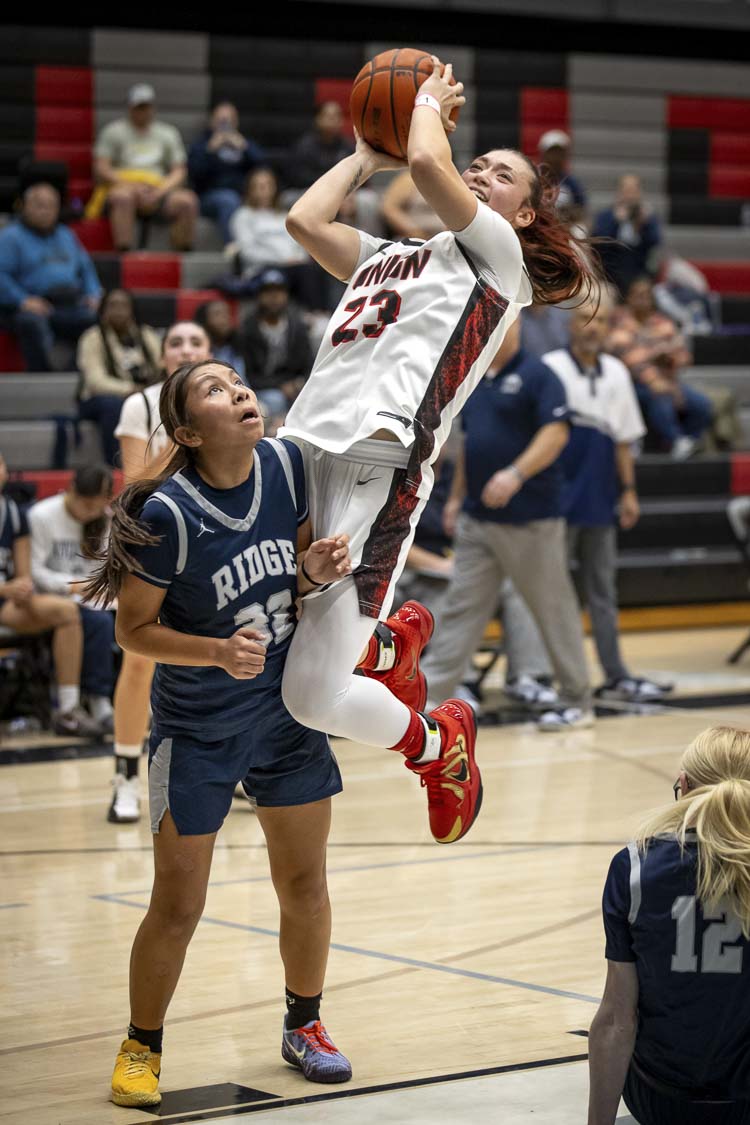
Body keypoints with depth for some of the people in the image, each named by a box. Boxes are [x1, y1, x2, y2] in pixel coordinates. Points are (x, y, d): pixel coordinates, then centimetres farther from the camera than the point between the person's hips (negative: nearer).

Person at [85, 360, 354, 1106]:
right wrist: (219, 652, -27)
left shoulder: (287, 466, -10)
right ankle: (141, 1047, 24)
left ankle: (303, 1027, 34)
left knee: (305, 886, 13)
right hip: (197, 730, -4)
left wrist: (316, 571, -15)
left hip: (287, 710, 5)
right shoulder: (167, 514, -24)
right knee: (177, 908, 3)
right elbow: (133, 629, -14)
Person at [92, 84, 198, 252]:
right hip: (122, 187, -2)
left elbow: (179, 172, 13)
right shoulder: (113, 131, 12)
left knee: (186, 200, -28)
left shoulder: (168, 133, 20)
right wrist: (132, 186, -12)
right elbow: (101, 168, 2)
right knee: (122, 197, -39)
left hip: (158, 193, 2)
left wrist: (159, 191, -8)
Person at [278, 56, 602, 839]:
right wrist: (366, 156, 30)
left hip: (379, 460, -8)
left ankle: (439, 746, 15)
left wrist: (430, 104, 12)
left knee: (314, 698, -16)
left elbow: (428, 165, -7)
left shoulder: (497, 249, 8)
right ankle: (391, 642, 27)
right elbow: (305, 220, 20)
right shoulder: (389, 257, 30)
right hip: (305, 449, 8)